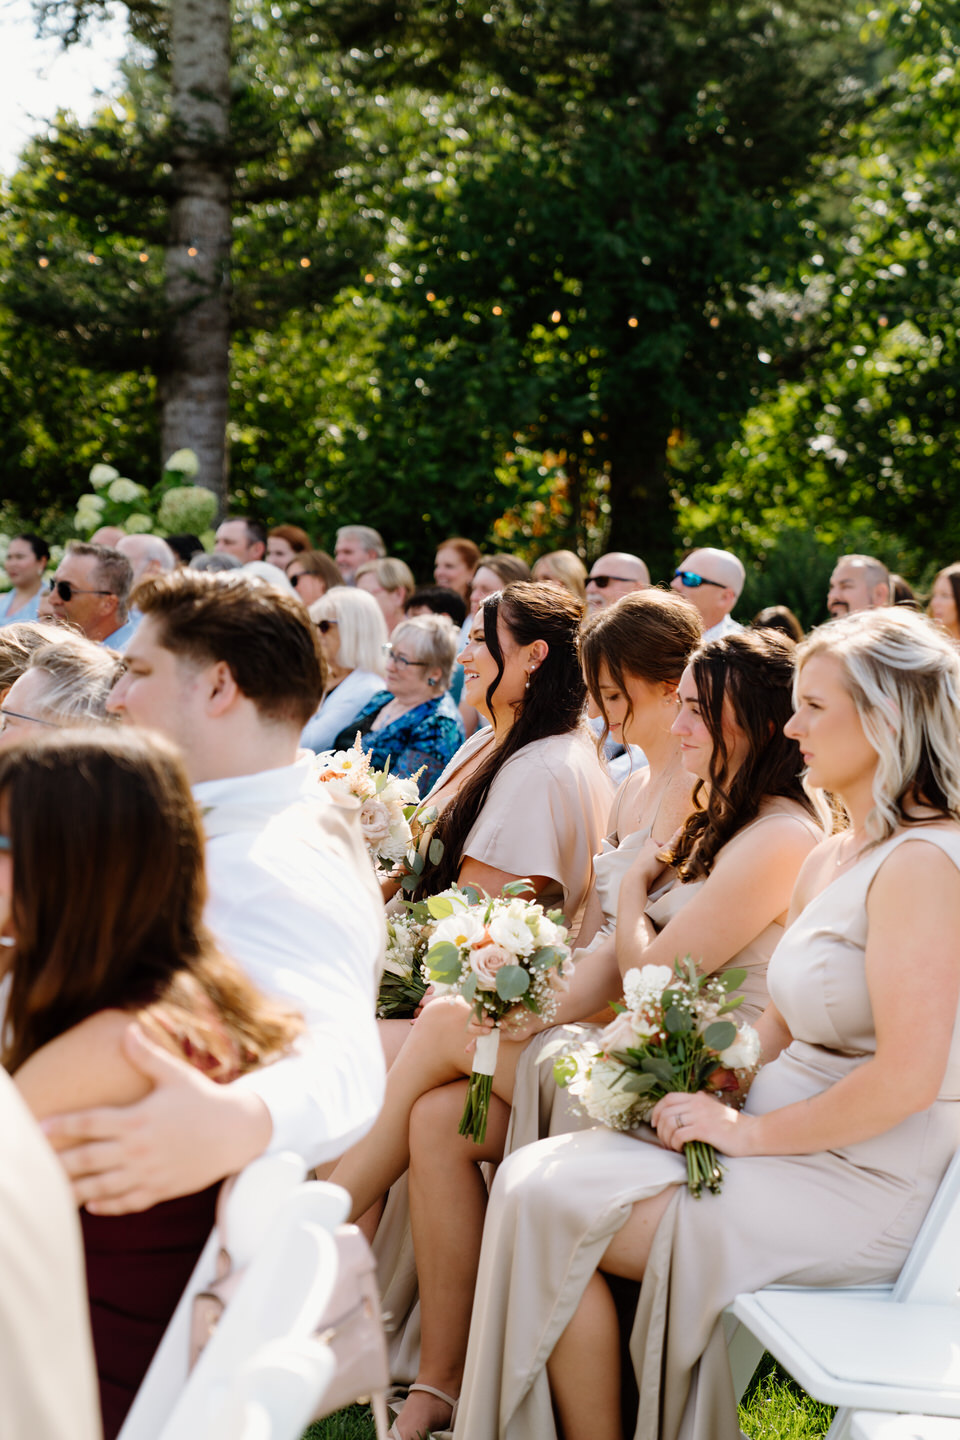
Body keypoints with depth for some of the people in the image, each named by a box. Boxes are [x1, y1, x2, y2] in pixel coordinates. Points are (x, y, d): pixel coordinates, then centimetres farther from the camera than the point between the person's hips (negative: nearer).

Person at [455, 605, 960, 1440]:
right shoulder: (830, 860, 13)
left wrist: (748, 1131, -16)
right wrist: (705, 1088, -2)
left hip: (855, 1194, -9)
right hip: (788, 1142, 9)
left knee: (549, 1200, -14)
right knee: (536, 1175, -5)